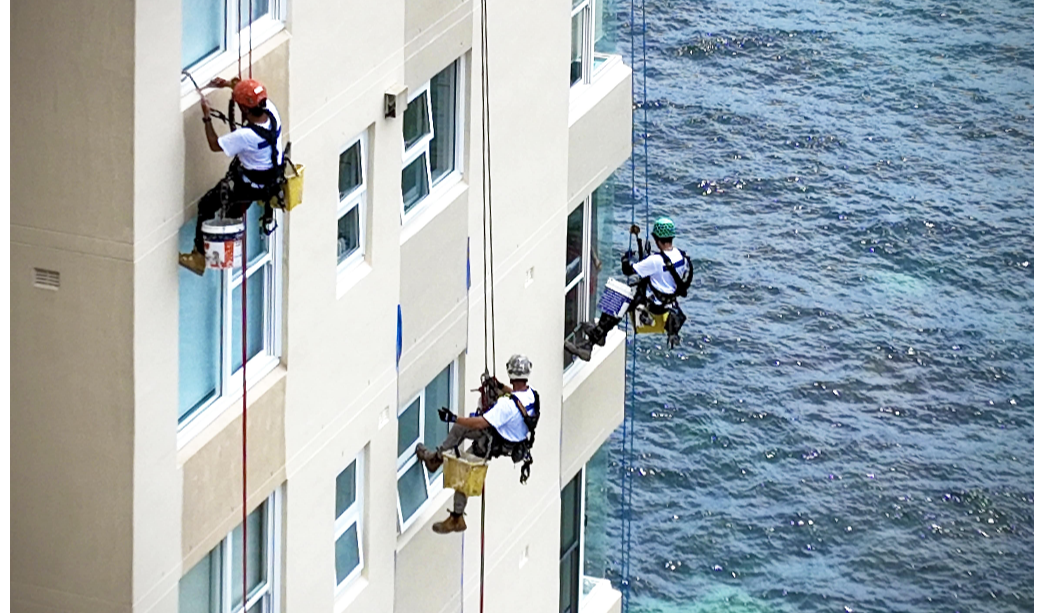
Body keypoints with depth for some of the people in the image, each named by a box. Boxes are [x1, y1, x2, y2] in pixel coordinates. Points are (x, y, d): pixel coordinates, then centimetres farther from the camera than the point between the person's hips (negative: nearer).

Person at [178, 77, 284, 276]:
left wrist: (207, 117, -10)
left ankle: (200, 256, 16)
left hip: (251, 187, -8)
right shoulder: (271, 112, -16)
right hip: (272, 180, 8)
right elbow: (255, 94, 8)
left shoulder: (246, 136, -35)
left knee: (206, 206, 8)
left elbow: (214, 145, -19)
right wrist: (228, 84, 4)